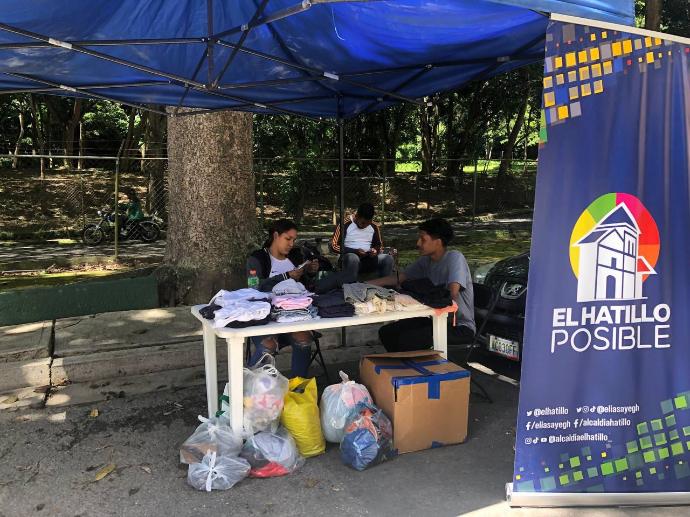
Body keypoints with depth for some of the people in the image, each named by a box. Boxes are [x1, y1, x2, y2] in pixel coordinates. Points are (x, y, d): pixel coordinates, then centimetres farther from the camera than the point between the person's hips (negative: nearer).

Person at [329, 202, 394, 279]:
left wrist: (376, 250, -3)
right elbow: (333, 246, -5)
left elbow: (379, 245, 23)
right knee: (352, 258, -39)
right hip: (350, 259, -4)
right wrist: (355, 251, -16)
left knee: (388, 258, -23)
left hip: (369, 260, 4)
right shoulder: (345, 225, -4)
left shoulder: (374, 227, 11)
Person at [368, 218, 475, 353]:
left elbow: (452, 294, -31)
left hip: (461, 327, -8)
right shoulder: (426, 260, 5)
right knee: (386, 332, 0)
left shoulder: (455, 258, -18)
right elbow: (399, 278, 14)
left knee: (406, 340, -26)